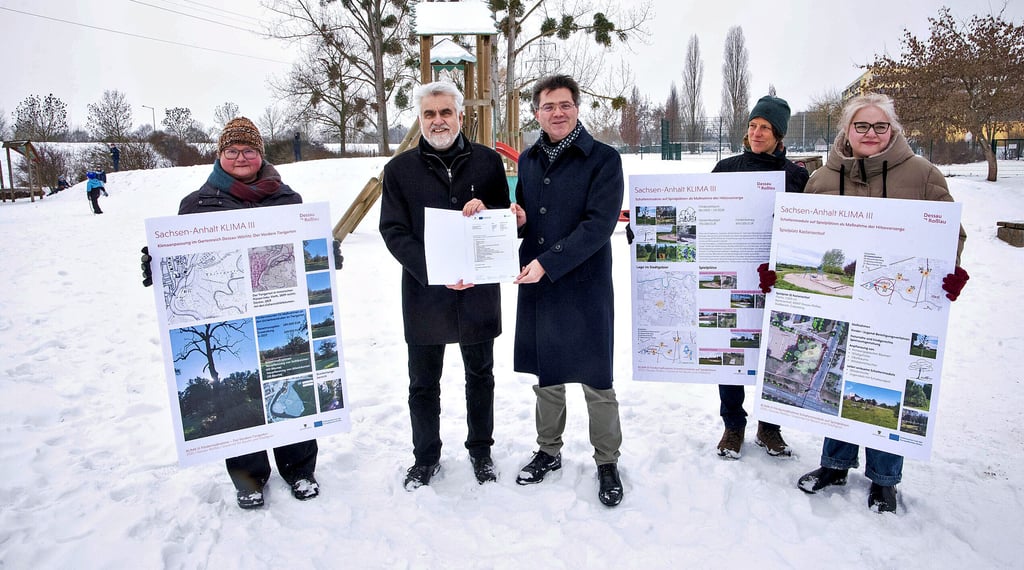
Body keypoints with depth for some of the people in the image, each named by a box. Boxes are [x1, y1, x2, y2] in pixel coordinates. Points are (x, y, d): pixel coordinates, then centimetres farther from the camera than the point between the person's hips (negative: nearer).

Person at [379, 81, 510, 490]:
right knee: (423, 383, 11)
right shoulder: (400, 169, 1)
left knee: (480, 376, 16)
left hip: (478, 291, 1)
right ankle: (426, 457, 31)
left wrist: (486, 210, -17)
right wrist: (433, 272, -21)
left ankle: (480, 450, 35)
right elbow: (393, 232, -6)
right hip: (424, 294, 0)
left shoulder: (488, 161, 3)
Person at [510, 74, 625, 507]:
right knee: (545, 377, 15)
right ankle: (549, 451, 33)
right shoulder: (528, 160, 10)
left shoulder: (603, 159, -7)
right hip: (535, 286, 5)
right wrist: (517, 220, -4)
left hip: (585, 287, -5)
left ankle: (607, 461, 22)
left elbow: (598, 224, -16)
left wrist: (549, 263, -22)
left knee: (596, 381, 4)